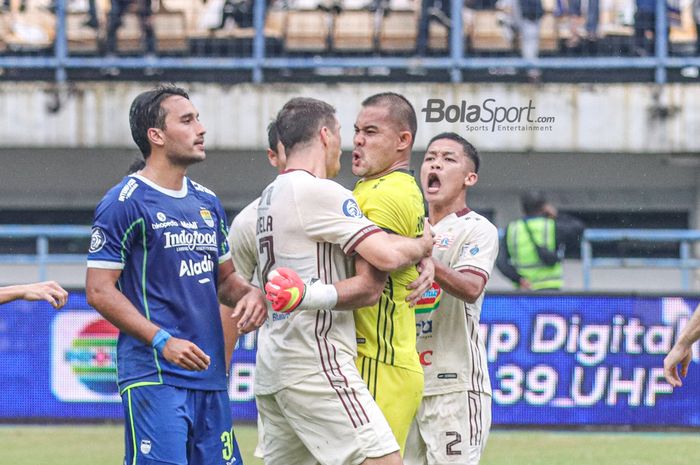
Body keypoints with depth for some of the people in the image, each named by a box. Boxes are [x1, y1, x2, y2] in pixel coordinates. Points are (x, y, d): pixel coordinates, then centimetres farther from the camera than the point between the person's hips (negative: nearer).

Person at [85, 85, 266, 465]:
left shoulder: (206, 203, 16)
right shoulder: (125, 203, -7)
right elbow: (99, 291, -10)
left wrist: (249, 294, 1)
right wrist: (162, 341, -20)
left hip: (210, 376, 8)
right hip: (152, 375, -8)